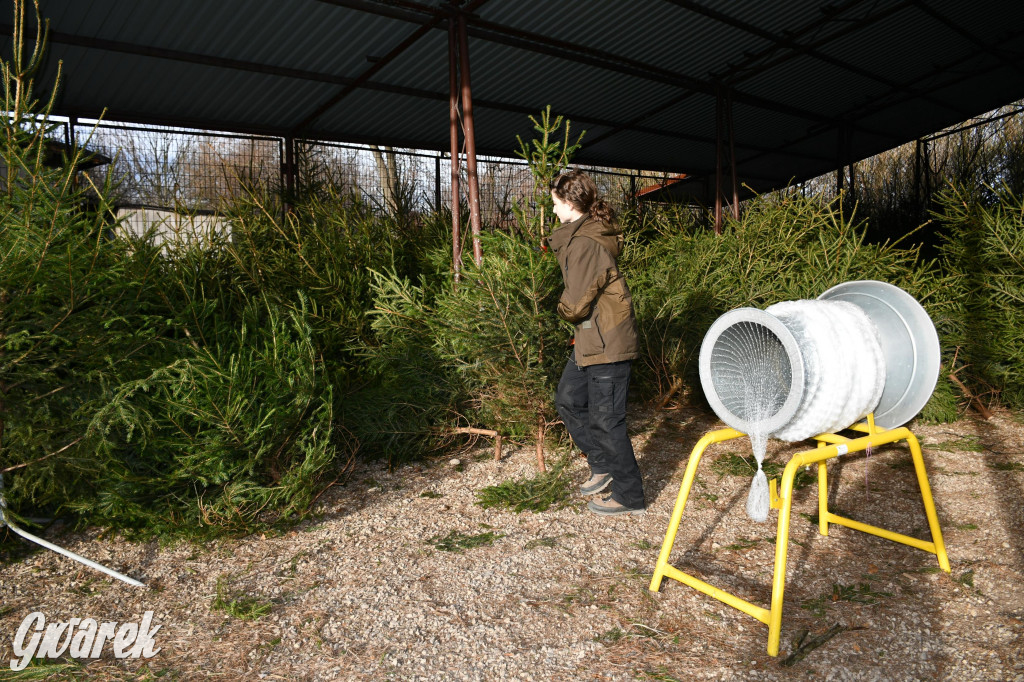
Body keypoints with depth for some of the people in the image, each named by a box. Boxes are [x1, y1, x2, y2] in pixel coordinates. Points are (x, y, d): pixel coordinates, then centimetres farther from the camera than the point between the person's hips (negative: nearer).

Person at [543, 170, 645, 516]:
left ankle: (629, 495, 13)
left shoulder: (585, 244, -21)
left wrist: (562, 307, 0)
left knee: (605, 420, -2)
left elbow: (575, 305, -21)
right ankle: (603, 465, 31)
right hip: (590, 340, 11)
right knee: (567, 399, 19)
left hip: (607, 344, -11)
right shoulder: (579, 235, 11)